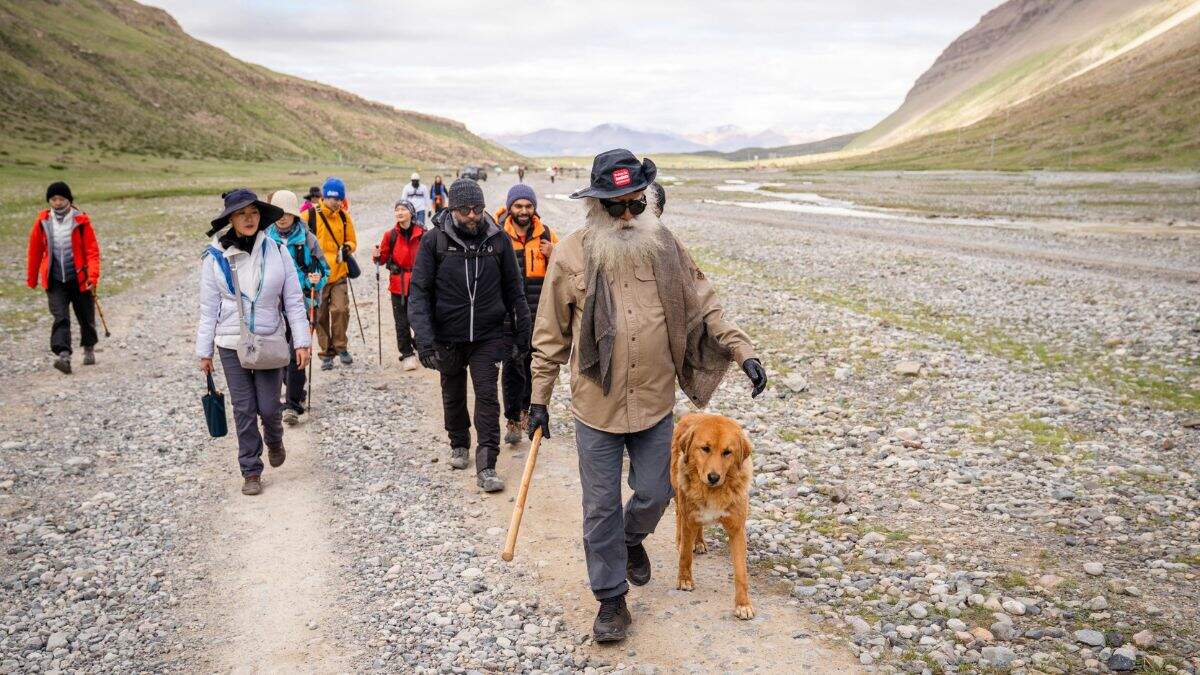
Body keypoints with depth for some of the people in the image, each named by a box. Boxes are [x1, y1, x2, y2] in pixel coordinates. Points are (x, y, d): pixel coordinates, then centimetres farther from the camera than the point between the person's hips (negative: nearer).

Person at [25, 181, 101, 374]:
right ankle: (63, 356, -24)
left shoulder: (81, 221, -6)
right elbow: (34, 251, 10)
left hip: (79, 279, 0)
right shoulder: (42, 222, 1)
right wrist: (31, 279, 15)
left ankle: (89, 348, 36)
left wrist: (93, 276, -23)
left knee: (86, 318, 13)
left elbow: (92, 250, -9)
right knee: (60, 318, -14)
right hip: (55, 281, 1)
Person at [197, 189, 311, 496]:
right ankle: (251, 472, 18)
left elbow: (293, 299, 0)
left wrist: (301, 341, -4)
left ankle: (274, 441, 35)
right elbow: (209, 308, 1)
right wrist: (205, 351, 3)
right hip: (232, 344, 0)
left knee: (269, 407, 0)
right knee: (244, 410, 3)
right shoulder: (215, 257, -4)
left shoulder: (276, 251, -3)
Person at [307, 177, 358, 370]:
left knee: (341, 310, -10)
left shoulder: (344, 217, 5)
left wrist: (347, 248, -8)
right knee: (321, 315, 5)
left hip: (339, 273, 2)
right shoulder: (310, 215, -5)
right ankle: (326, 353, 17)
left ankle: (341, 347, 10)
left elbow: (352, 241, 14)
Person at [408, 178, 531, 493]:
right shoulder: (434, 240, -8)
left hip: (487, 336, 0)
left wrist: (523, 328, 6)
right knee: (453, 395, 17)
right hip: (448, 336, 1)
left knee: (487, 396, -6)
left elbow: (512, 287, 5)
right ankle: (459, 445, 40)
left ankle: (486, 467, -3)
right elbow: (419, 290, -10)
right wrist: (424, 337, -20)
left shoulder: (498, 239, -3)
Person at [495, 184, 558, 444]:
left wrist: (552, 255, -11)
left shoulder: (546, 234, 4)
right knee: (512, 366, -4)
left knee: (534, 364, 16)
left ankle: (525, 408, 35)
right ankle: (513, 419, 5)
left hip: (539, 314, 3)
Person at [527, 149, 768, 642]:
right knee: (601, 507, 7)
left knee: (654, 494, 13)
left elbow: (703, 307, 6)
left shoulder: (665, 246, 0)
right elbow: (551, 333, 0)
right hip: (595, 405, -2)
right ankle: (611, 599, 24)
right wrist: (539, 397, 2)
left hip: (655, 402, 2)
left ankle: (632, 539, 48)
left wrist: (742, 350, -4)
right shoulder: (571, 254, -6)